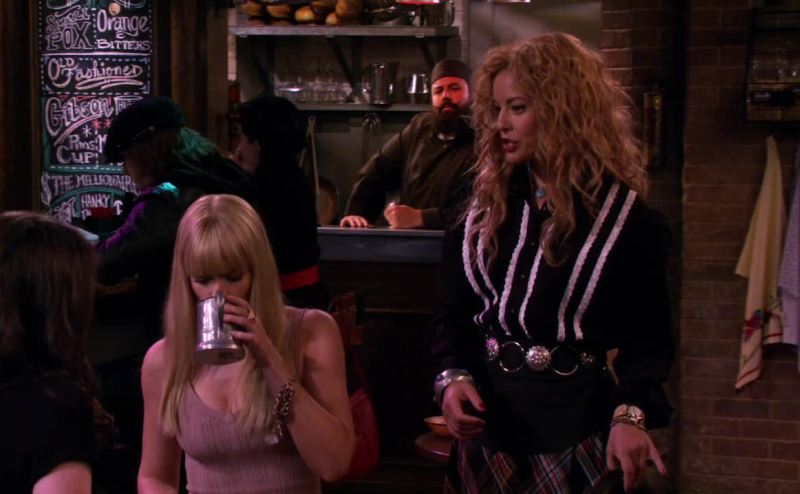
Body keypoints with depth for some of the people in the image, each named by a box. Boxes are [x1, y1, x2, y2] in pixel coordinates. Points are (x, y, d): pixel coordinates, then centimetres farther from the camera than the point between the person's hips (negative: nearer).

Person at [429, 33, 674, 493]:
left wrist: (631, 414, -24)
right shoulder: (485, 206, 7)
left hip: (576, 424, -4)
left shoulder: (629, 219, -6)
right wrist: (453, 376, -11)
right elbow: (453, 313, 8)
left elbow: (647, 337, -8)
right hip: (487, 421, 4)